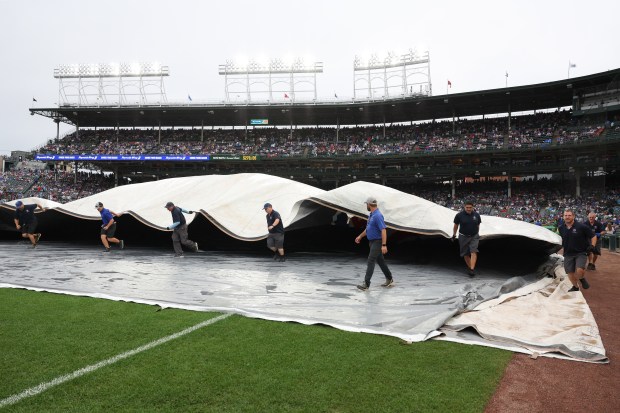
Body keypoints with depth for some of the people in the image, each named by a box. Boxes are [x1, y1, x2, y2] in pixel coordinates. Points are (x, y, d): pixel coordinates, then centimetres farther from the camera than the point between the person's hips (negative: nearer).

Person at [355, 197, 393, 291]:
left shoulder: (378, 215, -21)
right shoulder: (371, 215, 11)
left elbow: (383, 230, -25)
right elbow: (368, 228, 25)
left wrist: (384, 245, -29)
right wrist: (360, 236, 29)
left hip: (377, 242, -10)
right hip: (372, 242, 10)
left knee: (370, 261, -12)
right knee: (380, 261, 16)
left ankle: (366, 284, -12)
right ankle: (389, 279, 29)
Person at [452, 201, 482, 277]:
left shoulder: (476, 215, -2)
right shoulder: (459, 215, -9)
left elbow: (478, 225, 11)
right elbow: (456, 225, 5)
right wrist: (454, 235, 10)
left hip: (474, 237, 0)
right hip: (463, 237, 0)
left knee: (473, 252, -15)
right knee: (465, 254, 6)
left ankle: (472, 269, -19)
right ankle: (469, 267, 25)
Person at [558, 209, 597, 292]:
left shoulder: (581, 226, -10)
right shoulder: (562, 228, 4)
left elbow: (593, 236, -5)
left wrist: (592, 246, -17)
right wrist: (560, 244, 11)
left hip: (581, 253, -4)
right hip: (568, 254, 4)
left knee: (579, 270, -24)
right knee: (570, 273, 8)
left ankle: (582, 279, 11)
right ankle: (575, 287, 34)